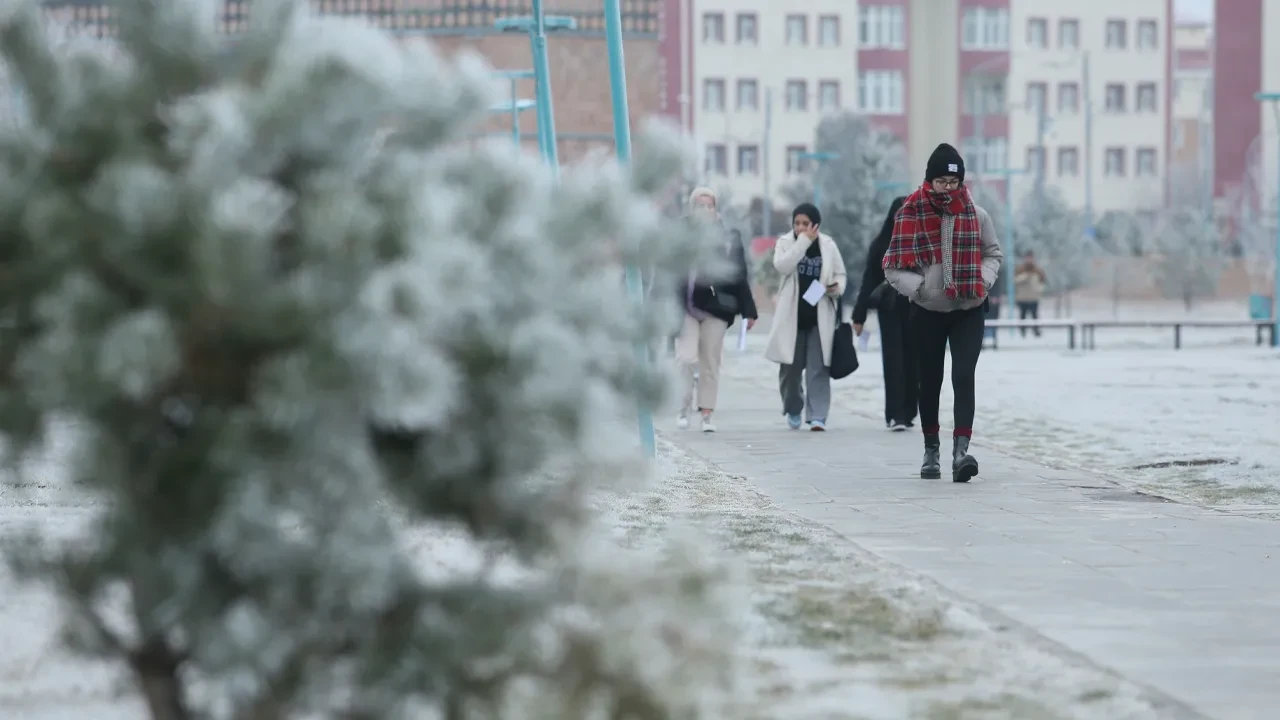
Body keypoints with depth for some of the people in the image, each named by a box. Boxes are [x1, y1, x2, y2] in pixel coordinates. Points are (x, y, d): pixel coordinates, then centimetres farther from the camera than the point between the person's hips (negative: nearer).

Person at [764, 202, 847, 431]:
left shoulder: (828, 245, 3)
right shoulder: (785, 242, 0)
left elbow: (840, 274, 13)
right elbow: (782, 266, -19)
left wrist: (837, 288, -10)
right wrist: (805, 240, -21)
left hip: (820, 317, 0)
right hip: (792, 316, 0)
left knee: (818, 368, -6)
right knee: (790, 367, 8)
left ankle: (817, 416, -6)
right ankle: (793, 410, 30)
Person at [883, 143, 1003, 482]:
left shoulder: (976, 215, -2)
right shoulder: (910, 216, -8)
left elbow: (993, 254, 13)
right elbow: (893, 267, -4)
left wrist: (982, 280, -6)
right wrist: (918, 285, -20)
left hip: (969, 312, 0)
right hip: (928, 312, 0)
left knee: (963, 377, -15)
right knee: (930, 381, 11)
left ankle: (961, 451, -23)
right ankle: (931, 451, 26)